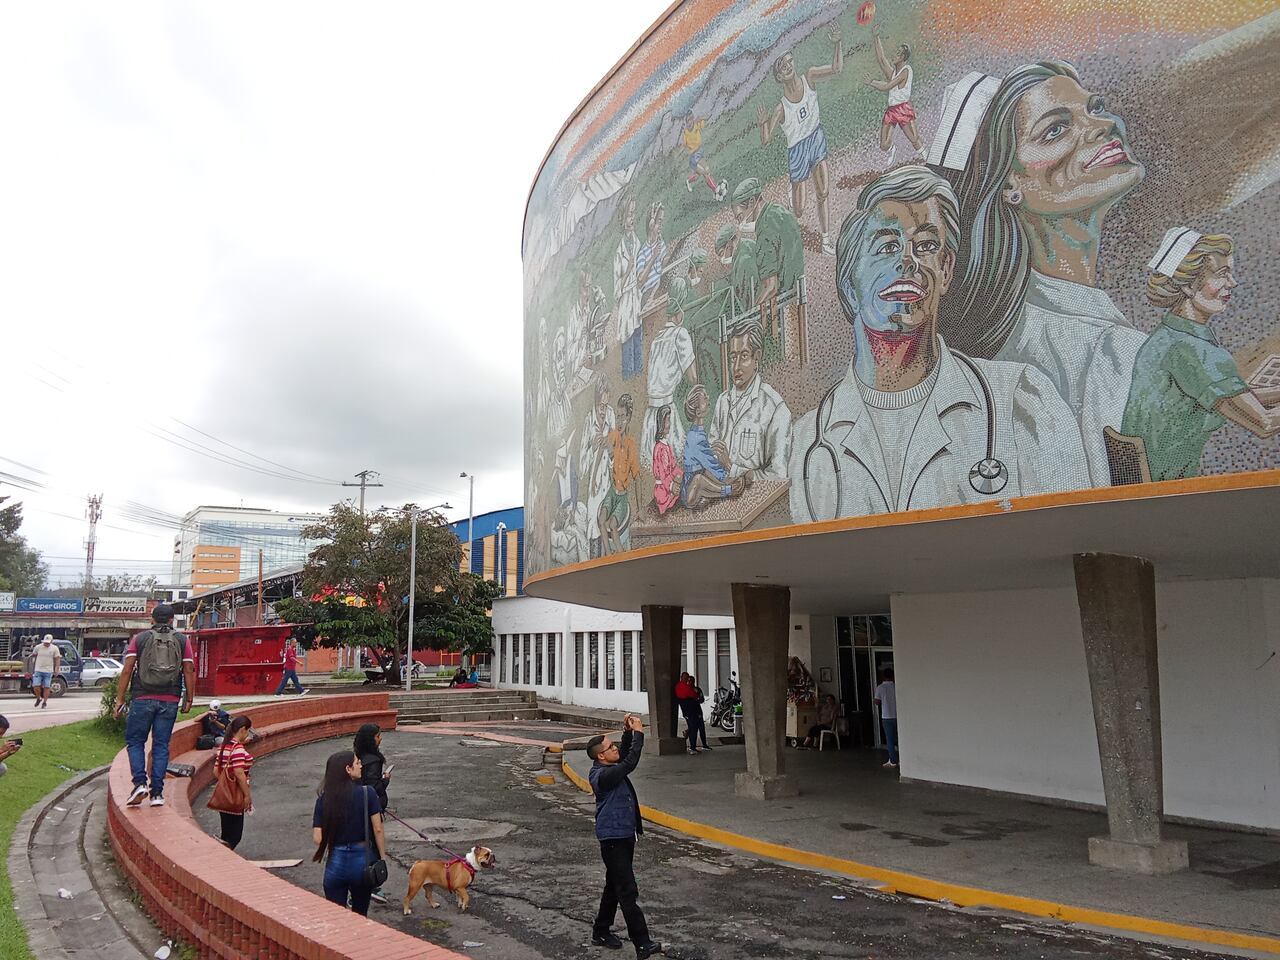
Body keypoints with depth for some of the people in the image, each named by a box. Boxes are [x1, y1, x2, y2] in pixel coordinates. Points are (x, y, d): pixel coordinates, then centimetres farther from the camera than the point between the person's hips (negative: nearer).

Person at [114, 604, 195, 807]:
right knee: (161, 745, 7)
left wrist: (120, 699, 2)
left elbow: (127, 670, -1)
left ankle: (140, 783, -4)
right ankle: (157, 793, 7)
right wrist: (188, 699, 8)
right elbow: (189, 672, 1)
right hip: (170, 701, 1)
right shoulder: (182, 641, 6)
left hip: (143, 699, -1)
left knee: (134, 741, 12)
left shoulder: (139, 639, 5)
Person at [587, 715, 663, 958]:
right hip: (613, 839, -10)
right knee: (627, 892, -8)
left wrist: (628, 732, 1)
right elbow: (630, 763, -28)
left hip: (625, 836, 10)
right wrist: (638, 733, -22)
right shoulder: (601, 775, -22)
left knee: (614, 888, 19)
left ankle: (601, 932, 32)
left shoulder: (609, 768, 6)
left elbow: (625, 754, 18)